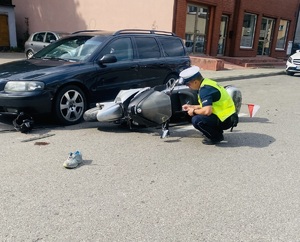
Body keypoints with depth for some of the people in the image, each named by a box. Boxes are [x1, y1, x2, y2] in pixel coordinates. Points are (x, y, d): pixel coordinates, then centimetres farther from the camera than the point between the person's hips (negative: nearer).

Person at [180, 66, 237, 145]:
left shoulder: (205, 89, -21)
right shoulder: (207, 83, 10)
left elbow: (207, 111, -31)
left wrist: (194, 111, -12)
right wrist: (192, 107, 18)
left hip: (225, 120, -10)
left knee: (196, 120, -21)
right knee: (197, 114, 17)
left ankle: (216, 137, -4)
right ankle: (217, 132, 17)